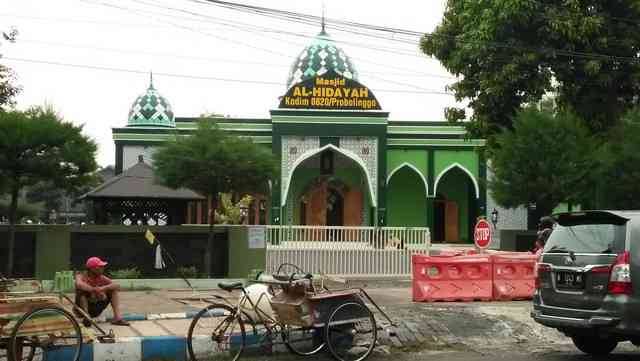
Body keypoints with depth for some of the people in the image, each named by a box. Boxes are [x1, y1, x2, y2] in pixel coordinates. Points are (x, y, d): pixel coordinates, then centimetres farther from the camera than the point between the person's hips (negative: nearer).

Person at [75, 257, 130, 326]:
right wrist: (95, 290, -35)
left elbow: (117, 286, -14)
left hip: (96, 310, 5)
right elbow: (79, 284, -39)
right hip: (81, 310, -5)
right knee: (82, 290, -31)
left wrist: (103, 288, -31)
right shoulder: (81, 276, -13)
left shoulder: (101, 278, 0)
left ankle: (117, 317, -13)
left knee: (114, 290, -3)